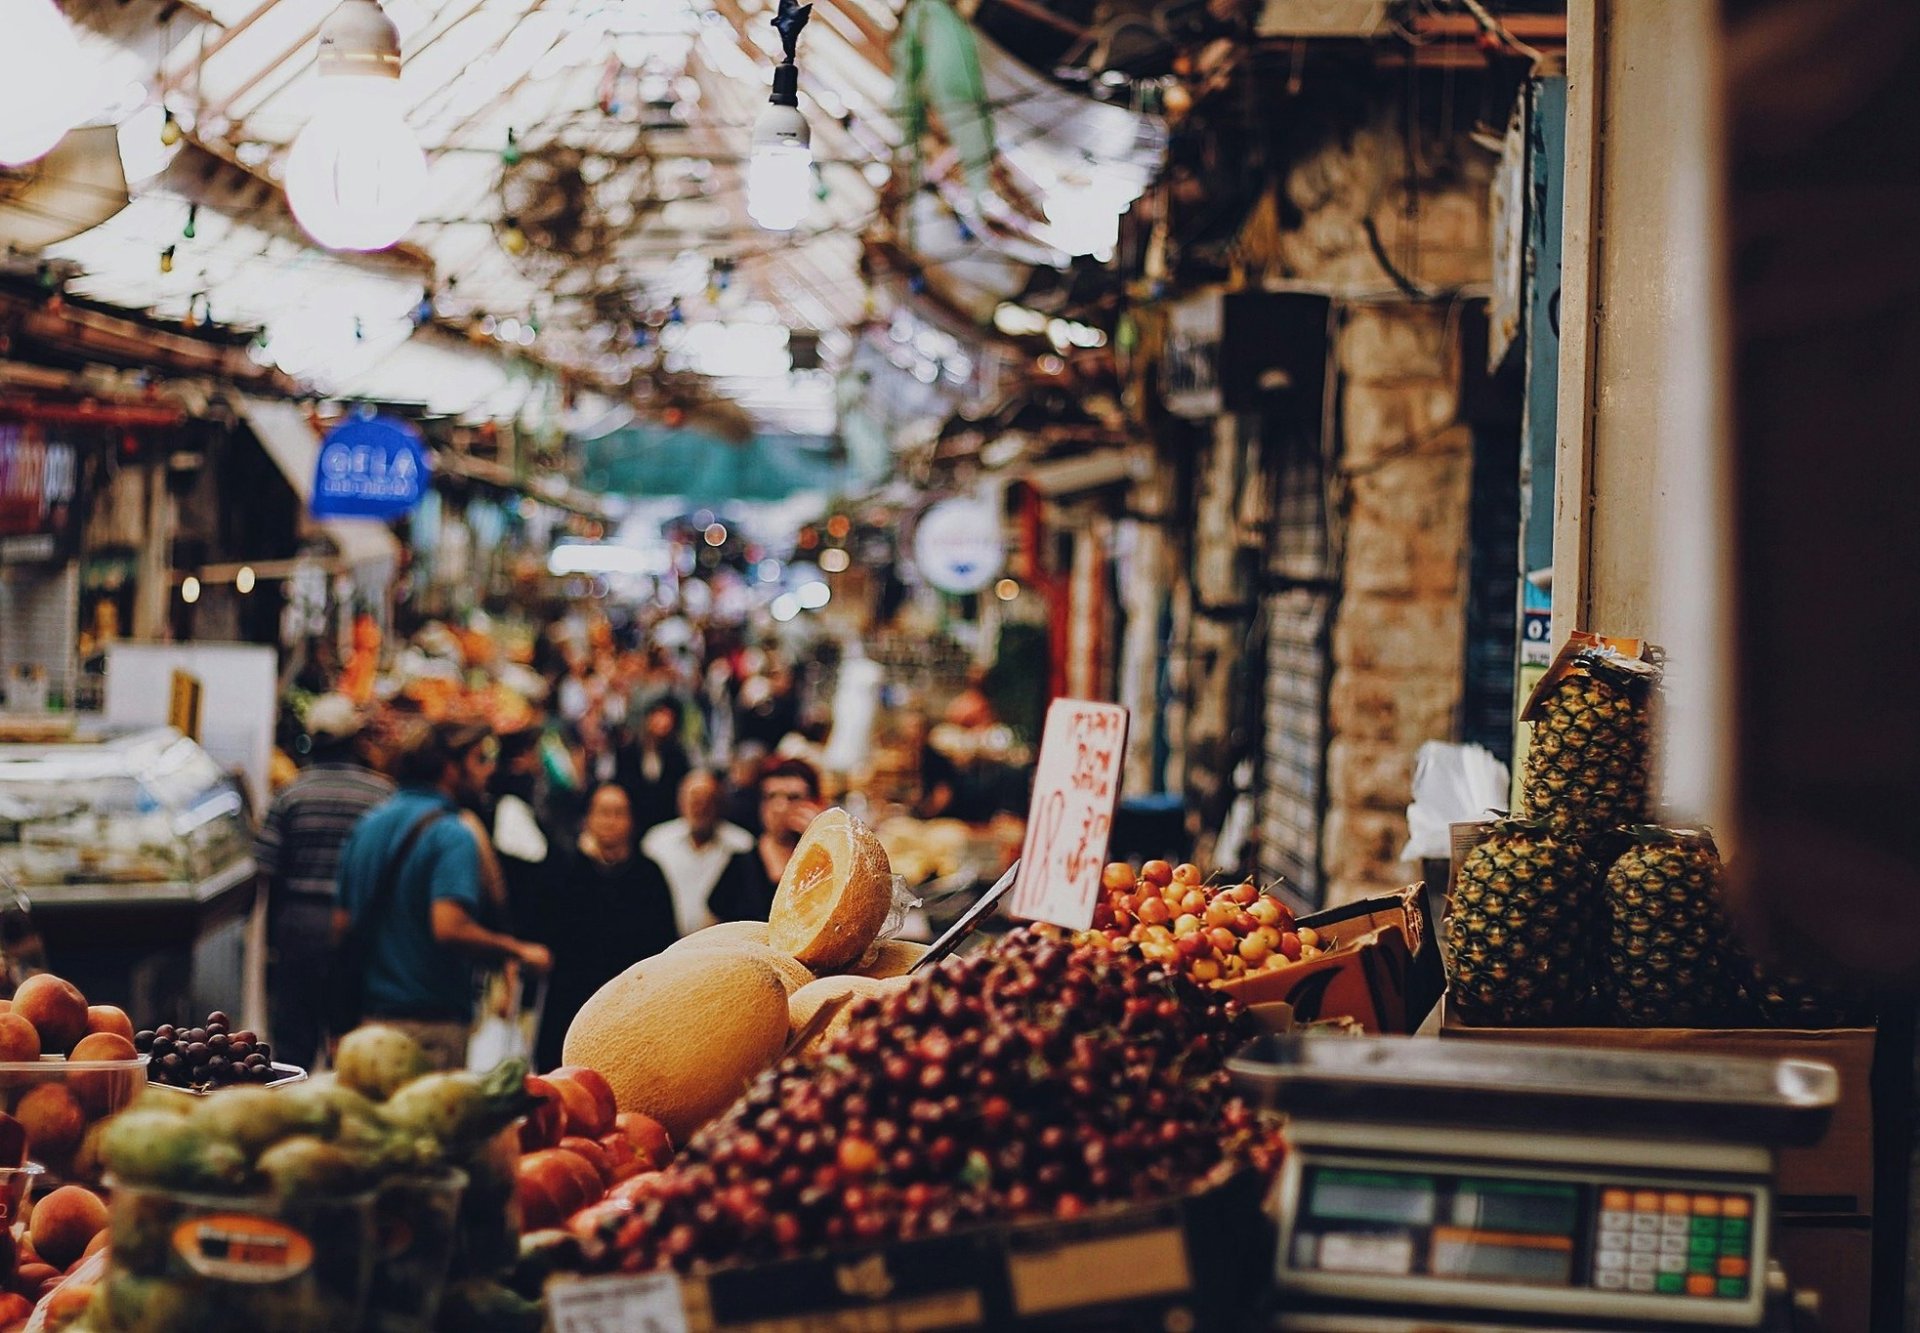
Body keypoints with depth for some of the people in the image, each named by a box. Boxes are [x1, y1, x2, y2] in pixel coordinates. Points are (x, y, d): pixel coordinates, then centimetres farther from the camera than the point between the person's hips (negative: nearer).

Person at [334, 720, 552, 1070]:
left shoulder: (368, 824, 12)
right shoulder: (451, 836, -14)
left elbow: (341, 923, 17)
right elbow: (450, 929, -26)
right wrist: (520, 952, -13)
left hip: (367, 1014, 8)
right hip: (431, 1022, -8)